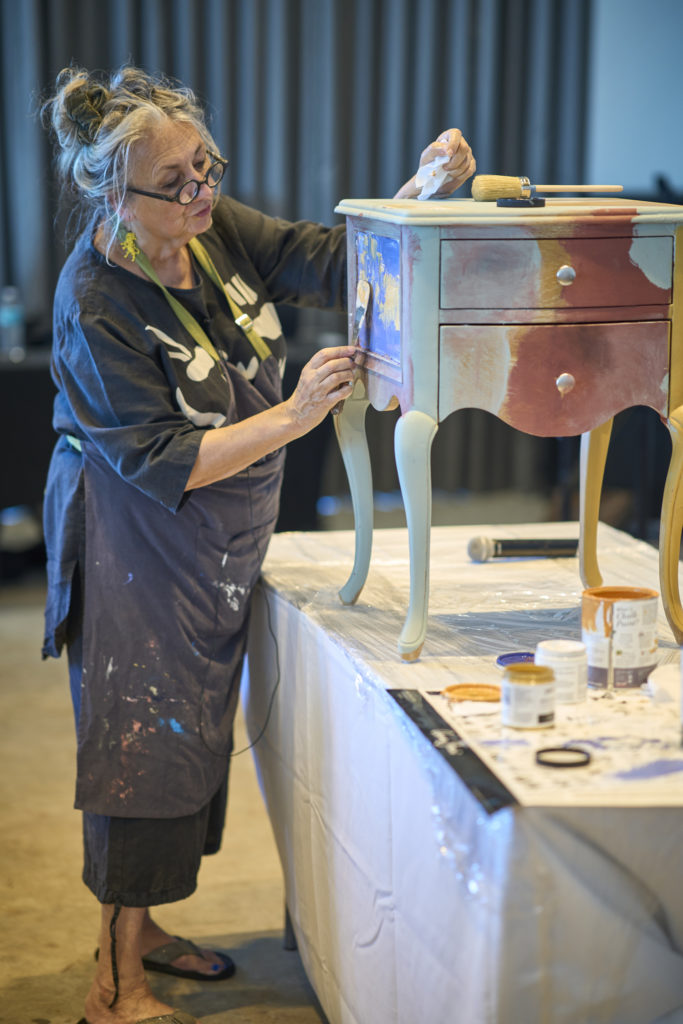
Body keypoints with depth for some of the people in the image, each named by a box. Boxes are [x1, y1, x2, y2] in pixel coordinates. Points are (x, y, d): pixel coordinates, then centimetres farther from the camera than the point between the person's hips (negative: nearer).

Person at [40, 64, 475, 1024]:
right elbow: (163, 462, -24)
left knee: (187, 735, 17)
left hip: (215, 548, 8)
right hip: (139, 554, -8)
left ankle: (138, 926, 35)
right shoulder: (95, 306, -24)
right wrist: (291, 418, -29)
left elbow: (334, 262, -1)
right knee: (145, 741, -1)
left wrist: (423, 188, -17)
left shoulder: (210, 226, -4)